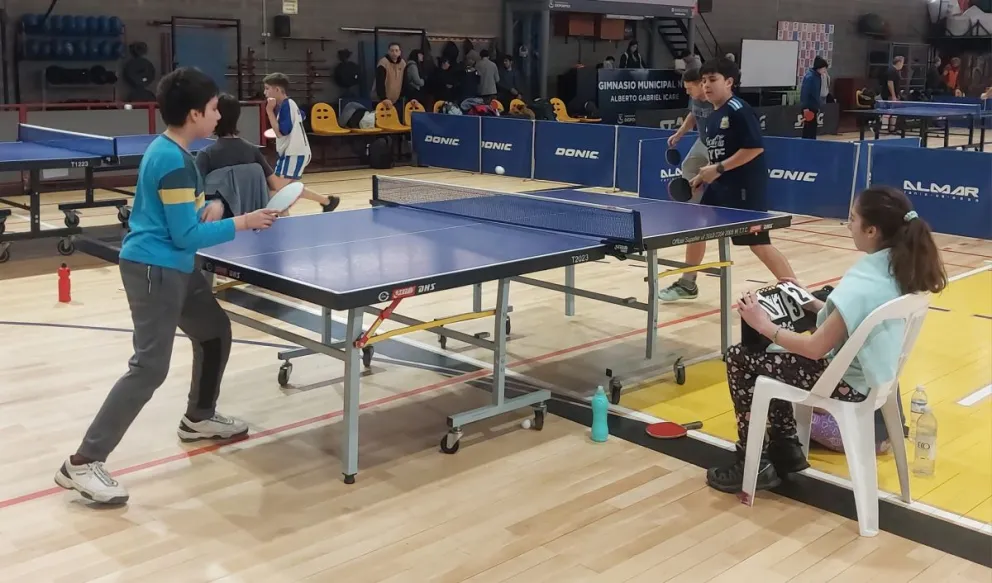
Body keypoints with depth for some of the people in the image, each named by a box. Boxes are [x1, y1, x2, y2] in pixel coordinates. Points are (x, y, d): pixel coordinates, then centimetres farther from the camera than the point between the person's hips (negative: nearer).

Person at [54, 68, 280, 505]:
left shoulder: (166, 150, 9)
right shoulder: (174, 162, -21)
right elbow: (187, 236, -21)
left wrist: (209, 207, 1)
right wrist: (241, 223, -14)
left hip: (173, 268, 11)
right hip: (154, 270, -11)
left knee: (215, 331, 22)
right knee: (150, 368, -11)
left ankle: (199, 418, 39)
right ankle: (83, 463, -7)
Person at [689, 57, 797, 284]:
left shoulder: (739, 110, -14)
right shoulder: (712, 117, 12)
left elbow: (756, 147, -23)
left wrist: (719, 169, -21)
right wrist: (702, 177, 11)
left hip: (744, 187, -9)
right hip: (719, 186, 9)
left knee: (759, 244, -9)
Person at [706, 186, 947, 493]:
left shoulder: (862, 284, -30)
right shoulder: (899, 271, -3)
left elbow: (816, 348, -26)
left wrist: (764, 325, -15)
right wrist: (812, 304, 11)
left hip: (848, 383, -9)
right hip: (874, 374, 10)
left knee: (740, 358, -1)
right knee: (771, 355, 24)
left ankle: (755, 465, 7)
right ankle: (785, 448, 26)